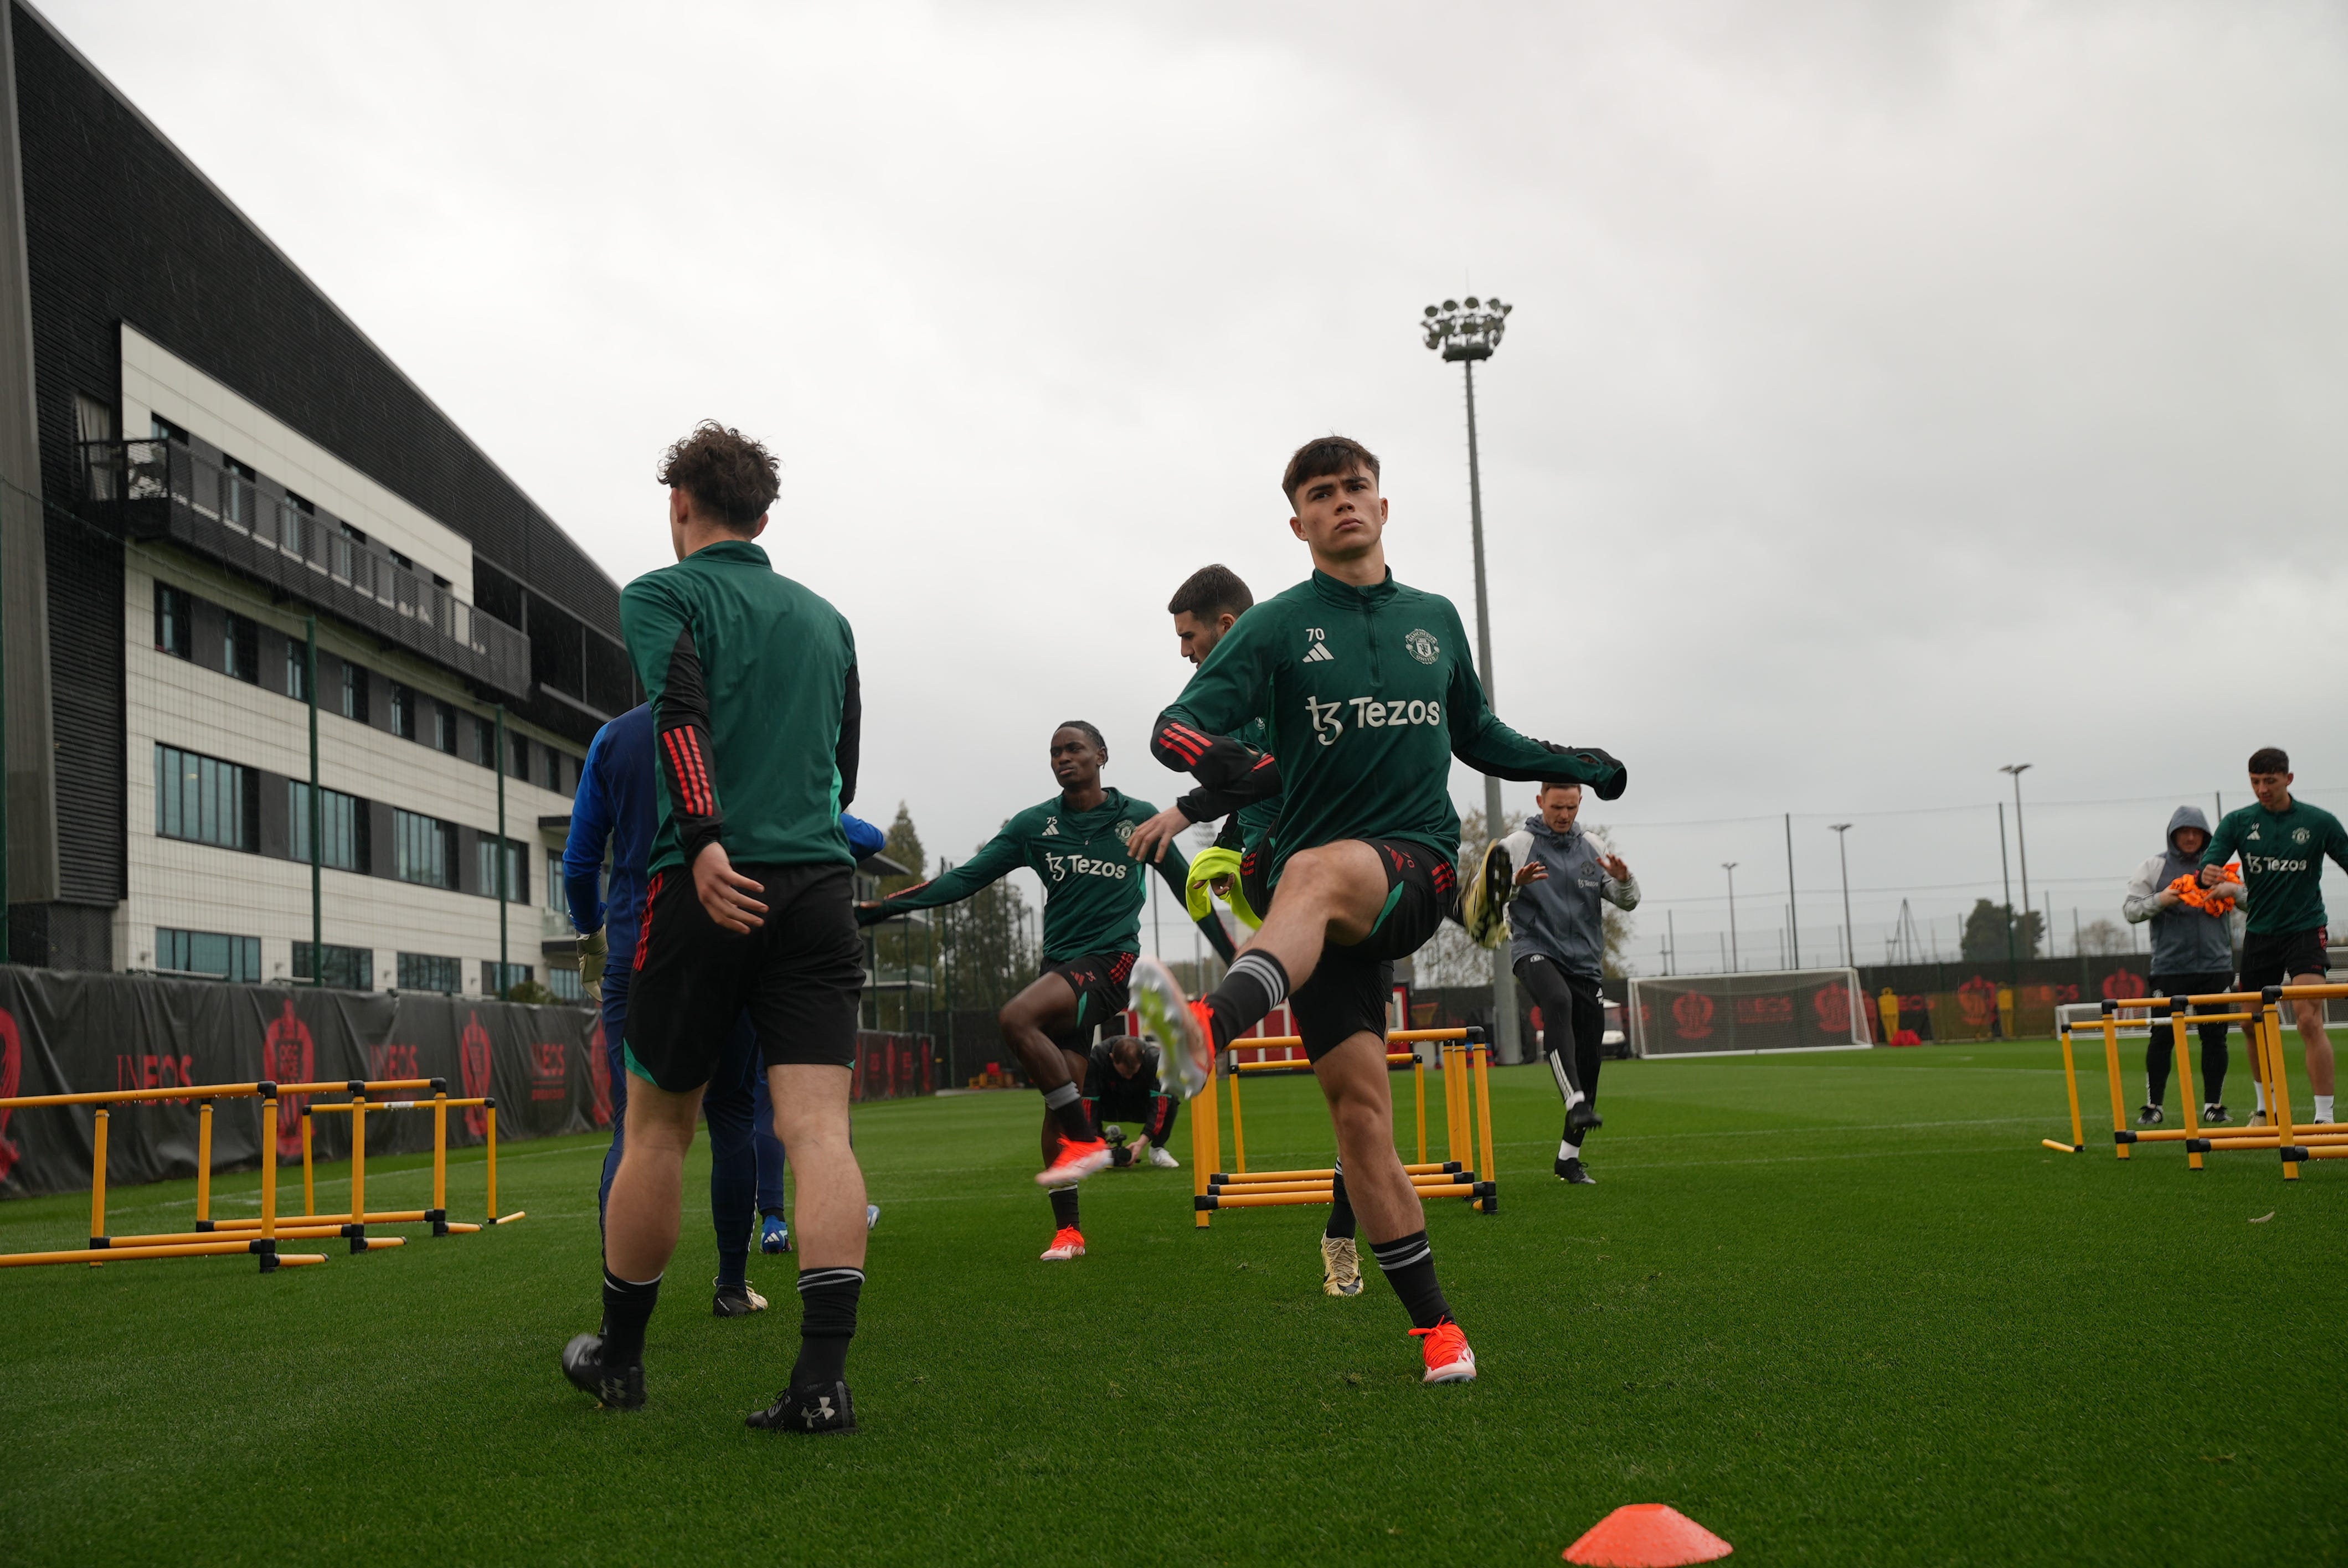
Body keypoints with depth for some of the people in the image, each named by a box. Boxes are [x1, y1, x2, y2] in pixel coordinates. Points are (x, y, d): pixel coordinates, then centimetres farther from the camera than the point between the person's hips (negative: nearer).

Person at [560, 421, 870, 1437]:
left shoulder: (663, 594, 4)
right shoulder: (825, 617, 20)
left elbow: (680, 709, -14)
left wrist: (705, 841, -25)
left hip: (712, 887, -3)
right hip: (819, 886, 4)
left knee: (658, 1126, 10)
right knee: (817, 1129, -5)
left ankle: (619, 1356, 25)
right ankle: (822, 1378, -15)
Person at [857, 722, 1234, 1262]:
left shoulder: (1138, 818, 3)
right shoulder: (1034, 825, 8)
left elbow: (1186, 885, 12)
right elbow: (964, 879, 4)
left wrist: (1234, 958, 13)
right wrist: (876, 909, -5)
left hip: (1110, 959, -4)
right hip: (1061, 964, 4)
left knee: (1016, 1018, -29)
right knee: (1059, 1098, -2)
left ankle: (1084, 1139, -19)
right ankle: (1068, 1229, 5)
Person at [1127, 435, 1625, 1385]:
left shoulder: (1435, 619, 18)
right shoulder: (1280, 625, 6)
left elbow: (1474, 734, 35)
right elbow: (1176, 726, -6)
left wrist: (1570, 763, 30)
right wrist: (1216, 760, -28)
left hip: (1418, 865, 0)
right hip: (1315, 903, 0)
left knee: (1321, 871, -37)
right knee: (1357, 1105, -8)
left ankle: (1210, 1029, -63)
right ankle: (1435, 1325, 1)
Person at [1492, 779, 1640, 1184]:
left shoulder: (1592, 848, 12)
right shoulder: (1516, 846, 0)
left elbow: (1628, 901, 11)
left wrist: (1623, 879, -12)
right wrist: (1514, 883, -26)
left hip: (1586, 963, 5)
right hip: (1537, 952, -5)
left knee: (1589, 1060, 3)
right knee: (1558, 1003, -38)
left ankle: (1569, 1156, 14)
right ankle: (1576, 1103, -46)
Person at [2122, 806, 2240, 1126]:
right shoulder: (2154, 868, 6)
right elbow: (2129, 910, 2)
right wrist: (2159, 901, -15)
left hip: (2215, 966, 2)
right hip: (2170, 966, -2)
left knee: (2215, 1037, 4)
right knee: (2162, 1037, -1)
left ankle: (2214, 1105, 12)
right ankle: (2153, 1105, 7)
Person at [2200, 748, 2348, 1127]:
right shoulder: (2237, 822, 1)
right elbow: (2208, 863, -9)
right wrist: (2207, 874, -32)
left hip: (2305, 930, -3)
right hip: (2259, 934, 4)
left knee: (2309, 1021, -18)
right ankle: (2267, 1108, 30)